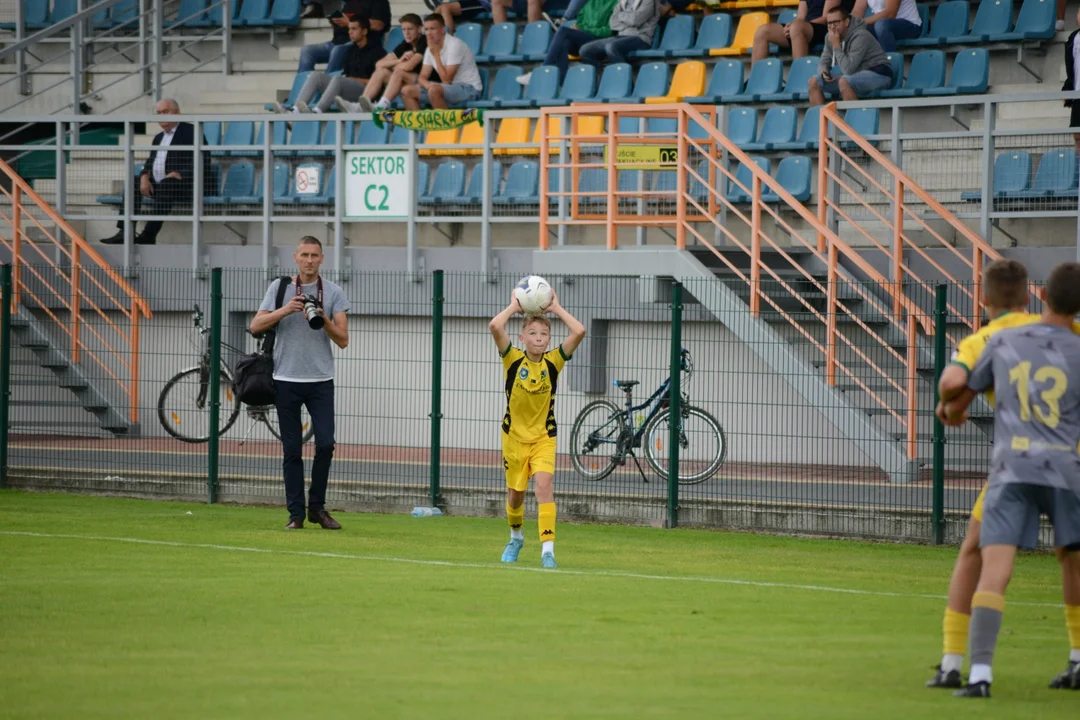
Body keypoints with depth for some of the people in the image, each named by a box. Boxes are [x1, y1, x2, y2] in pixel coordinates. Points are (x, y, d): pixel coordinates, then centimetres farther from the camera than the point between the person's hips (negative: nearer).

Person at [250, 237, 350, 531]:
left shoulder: (333, 292, 5)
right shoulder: (279, 287, 5)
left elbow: (343, 340, 2)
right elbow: (256, 326, -3)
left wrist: (324, 320, -16)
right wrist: (286, 310, -16)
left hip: (321, 381, 0)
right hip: (286, 380, 0)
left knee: (325, 443, -10)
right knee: (292, 450, 0)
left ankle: (317, 507, 6)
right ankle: (296, 514, 4)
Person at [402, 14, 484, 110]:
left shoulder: (454, 45, -18)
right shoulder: (431, 48, 6)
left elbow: (447, 80, -21)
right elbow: (422, 77, 8)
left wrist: (436, 54, -16)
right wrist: (427, 84, -18)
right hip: (449, 88, 8)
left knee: (434, 90, -37)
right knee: (407, 91, -1)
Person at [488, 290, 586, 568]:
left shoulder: (553, 361, -7)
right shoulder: (513, 359, -9)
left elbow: (579, 332, -19)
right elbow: (495, 327, -24)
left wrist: (556, 309, -10)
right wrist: (514, 306, -12)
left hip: (544, 436, -1)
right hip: (515, 435, 1)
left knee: (544, 485, -20)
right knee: (515, 493, 13)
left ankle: (547, 550, -24)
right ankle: (516, 538, 40)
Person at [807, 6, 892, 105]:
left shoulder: (860, 36, -23)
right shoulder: (830, 37, 1)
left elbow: (849, 69, -29)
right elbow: (823, 63, 10)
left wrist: (836, 46, -26)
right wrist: (824, 73, -14)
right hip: (857, 75, 8)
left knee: (844, 82, -36)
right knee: (814, 81, -1)